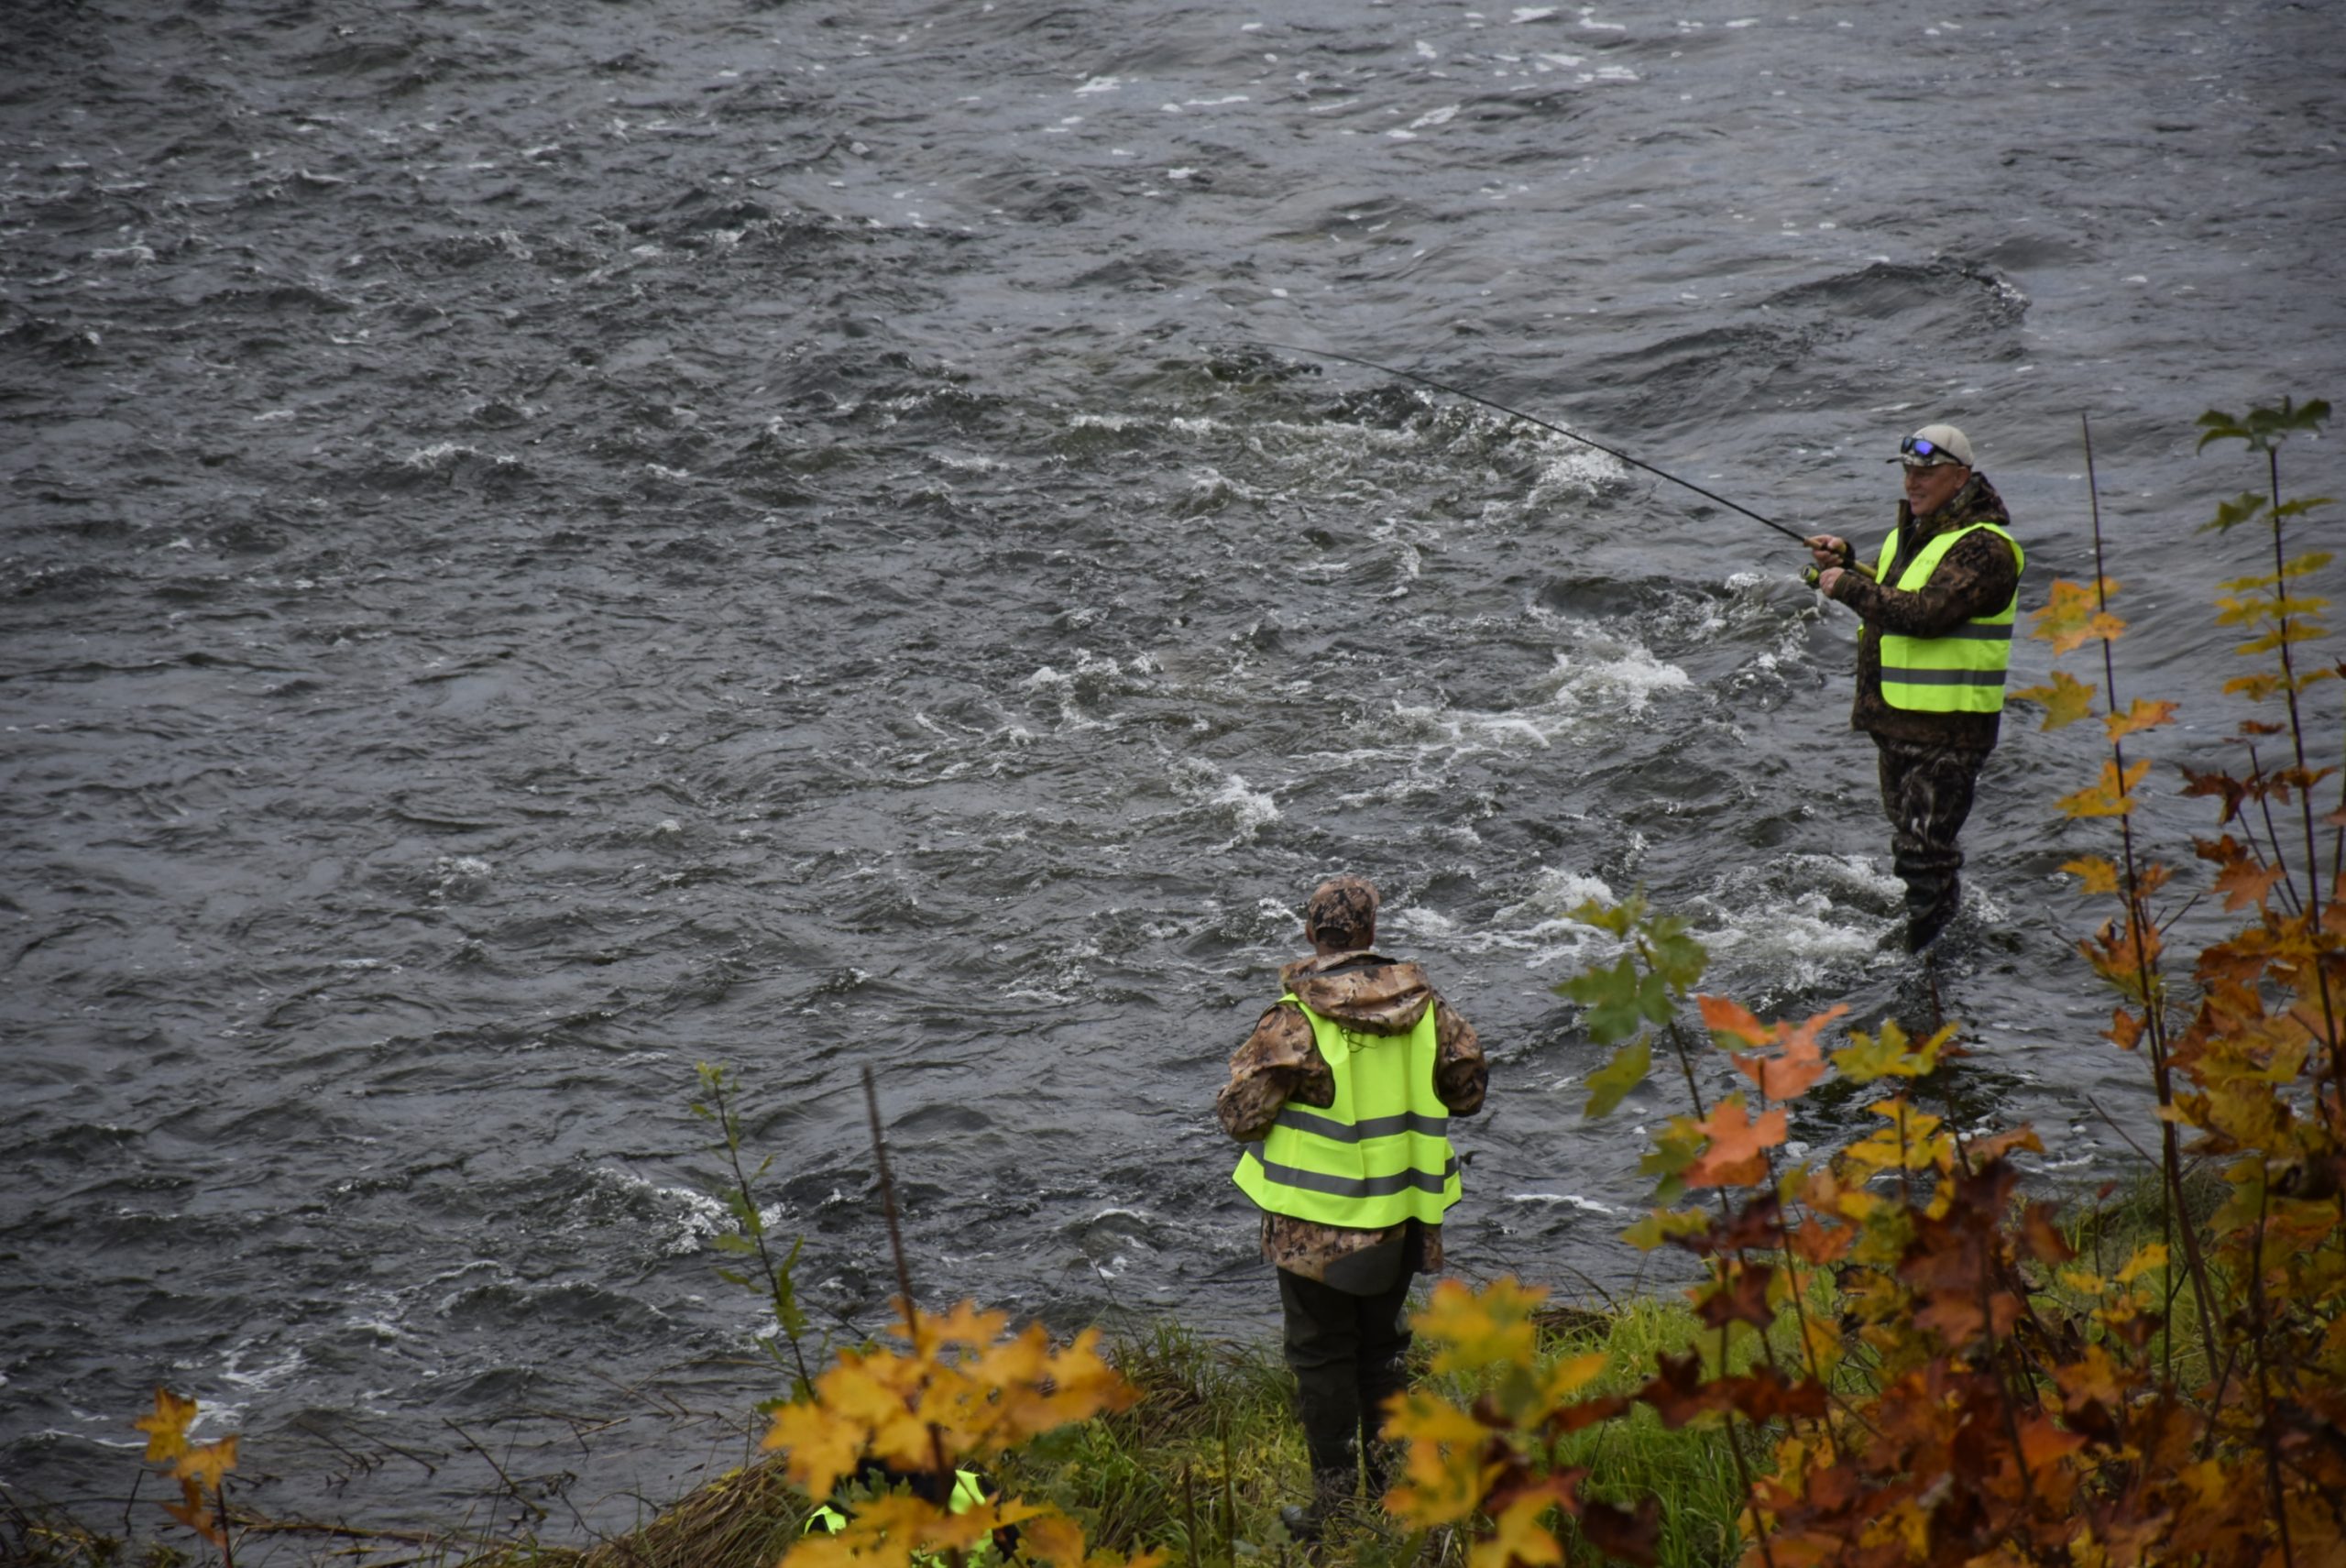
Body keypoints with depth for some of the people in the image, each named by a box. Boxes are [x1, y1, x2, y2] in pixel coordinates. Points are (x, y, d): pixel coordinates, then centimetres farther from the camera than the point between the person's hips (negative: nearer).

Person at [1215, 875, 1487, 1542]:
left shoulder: (1297, 1021, -19)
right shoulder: (1424, 1006, -5)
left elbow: (1238, 1113, -16)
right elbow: (1468, 1087, 7)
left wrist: (1251, 1063, 4)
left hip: (1317, 1223, -5)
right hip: (1400, 1215, 5)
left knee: (1321, 1356, 7)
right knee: (1382, 1347, 20)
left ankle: (1335, 1501, 11)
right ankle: (1394, 1483, 26)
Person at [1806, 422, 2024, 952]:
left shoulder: (1983, 548, -17)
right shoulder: (1914, 531, 14)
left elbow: (1926, 613, -28)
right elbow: (1889, 598, 26)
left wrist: (1847, 587, -20)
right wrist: (1846, 563, 8)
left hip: (1947, 733, -10)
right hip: (1898, 723, 10)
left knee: (1924, 855, -11)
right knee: (1907, 848, 22)